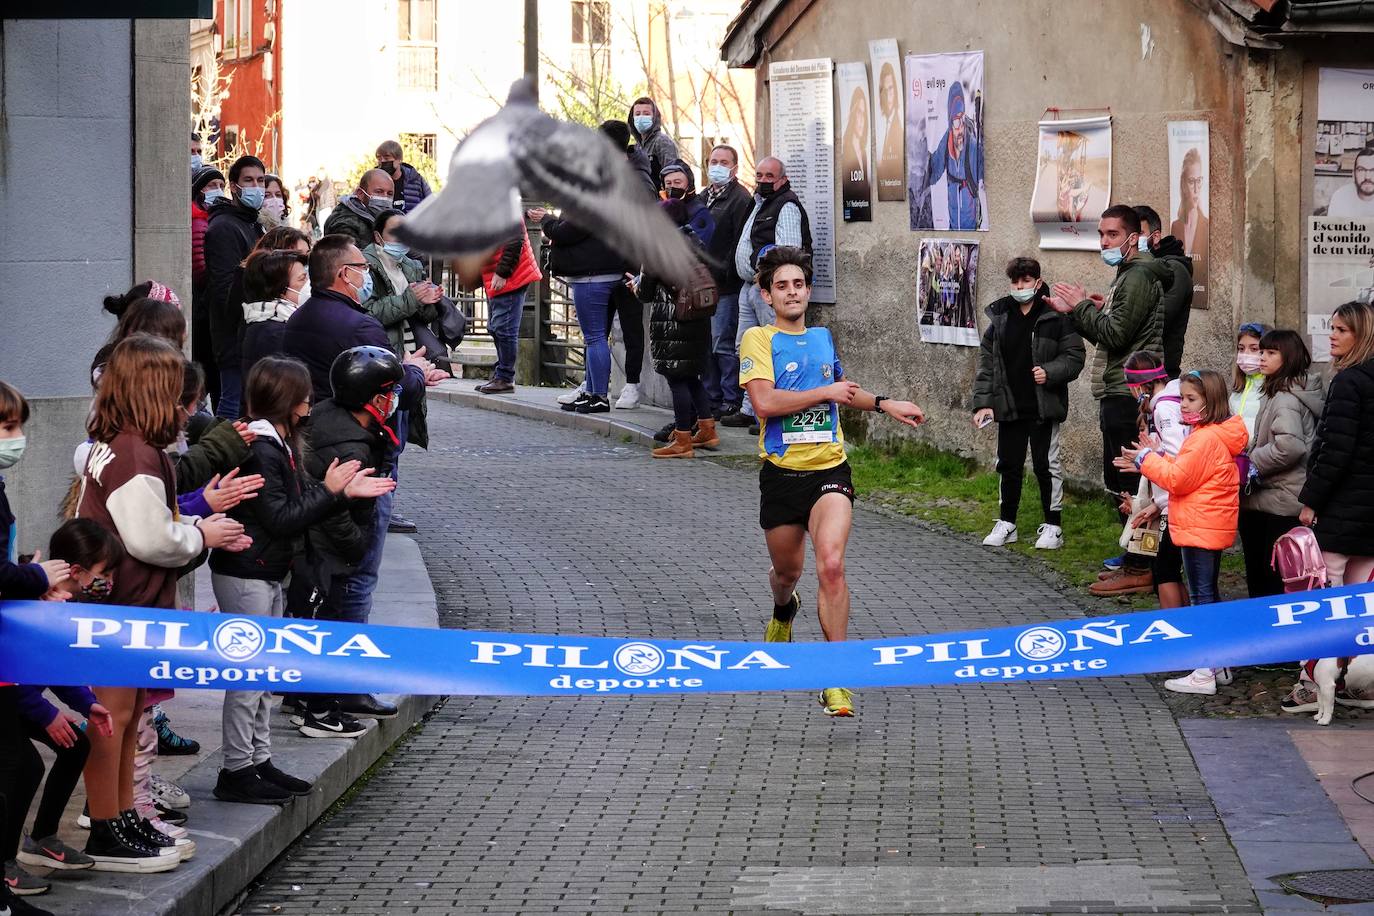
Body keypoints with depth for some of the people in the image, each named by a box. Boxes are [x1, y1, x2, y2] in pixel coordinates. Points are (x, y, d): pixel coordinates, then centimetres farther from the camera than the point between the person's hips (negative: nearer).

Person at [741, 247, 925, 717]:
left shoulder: (823, 337, 13)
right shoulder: (759, 339, -5)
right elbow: (765, 401, -20)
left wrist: (884, 404, 23)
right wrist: (826, 392, -13)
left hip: (829, 470, 2)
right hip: (782, 472, -2)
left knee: (831, 564, -21)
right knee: (787, 570, 16)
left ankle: (835, 679, -18)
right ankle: (784, 610, 57)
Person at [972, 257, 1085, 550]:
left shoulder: (1055, 317, -6)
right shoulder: (999, 318, 6)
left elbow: (1074, 357, -4)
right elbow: (986, 362, 8)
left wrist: (1050, 372, -21)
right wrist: (983, 403, 1)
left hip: (1044, 407, -4)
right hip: (1008, 406, 4)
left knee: (1046, 466, 2)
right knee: (1008, 465, 11)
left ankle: (1052, 526, 12)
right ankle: (1006, 523, 23)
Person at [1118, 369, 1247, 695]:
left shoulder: (1206, 438, -20)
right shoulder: (1214, 435, 13)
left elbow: (1179, 479, -19)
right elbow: (1187, 472, 17)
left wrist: (1147, 459, -8)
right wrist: (1152, 458, 9)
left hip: (1200, 530, -11)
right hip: (1213, 529, 11)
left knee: (1202, 597, -8)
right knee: (1208, 594, 17)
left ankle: (1204, 674, -7)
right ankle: (1218, 664, 24)